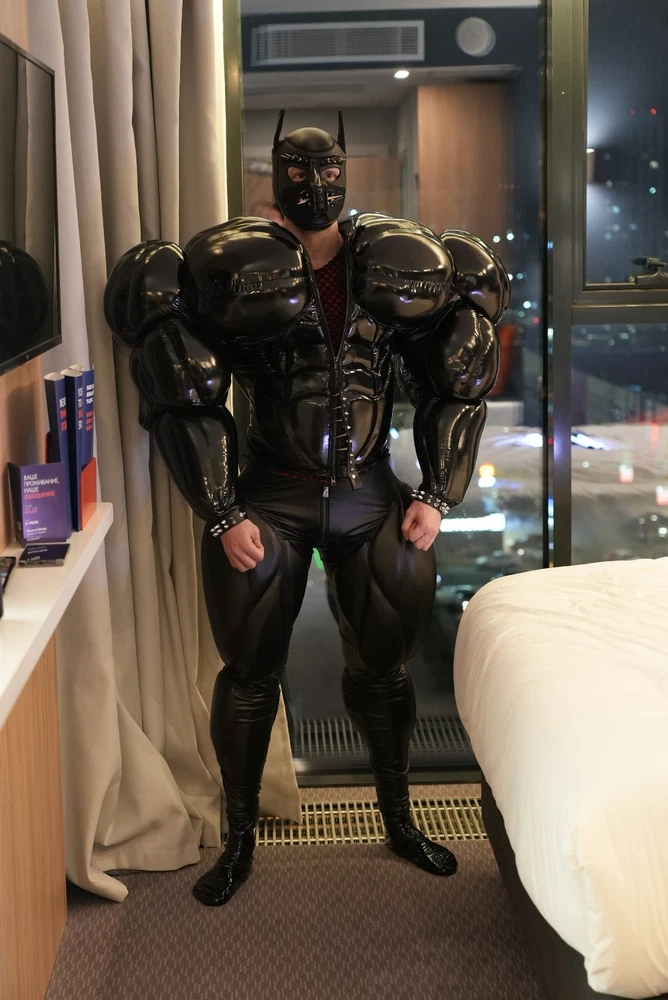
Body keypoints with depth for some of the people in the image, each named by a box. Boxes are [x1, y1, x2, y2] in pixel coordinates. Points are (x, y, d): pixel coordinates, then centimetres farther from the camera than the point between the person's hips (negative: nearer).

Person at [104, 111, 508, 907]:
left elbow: (454, 386, 6)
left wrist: (437, 495, 0)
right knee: (249, 673, 7)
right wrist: (221, 516, -9)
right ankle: (239, 839, 26)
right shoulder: (234, 269, -9)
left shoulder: (397, 270, -2)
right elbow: (185, 402, -6)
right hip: (267, 499, -2)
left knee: (384, 665, 13)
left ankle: (399, 820, 35)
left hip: (369, 496, 2)